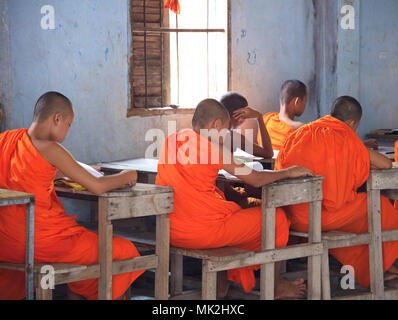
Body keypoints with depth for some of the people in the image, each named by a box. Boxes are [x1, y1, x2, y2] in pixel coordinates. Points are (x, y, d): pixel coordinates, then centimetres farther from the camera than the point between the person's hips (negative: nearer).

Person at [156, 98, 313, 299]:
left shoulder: (170, 141, 6)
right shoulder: (216, 150, -12)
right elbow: (255, 180, -5)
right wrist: (288, 172, 10)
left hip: (169, 232, 7)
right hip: (204, 232, -7)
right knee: (276, 218, 11)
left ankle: (221, 284, 35)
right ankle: (275, 287, 28)